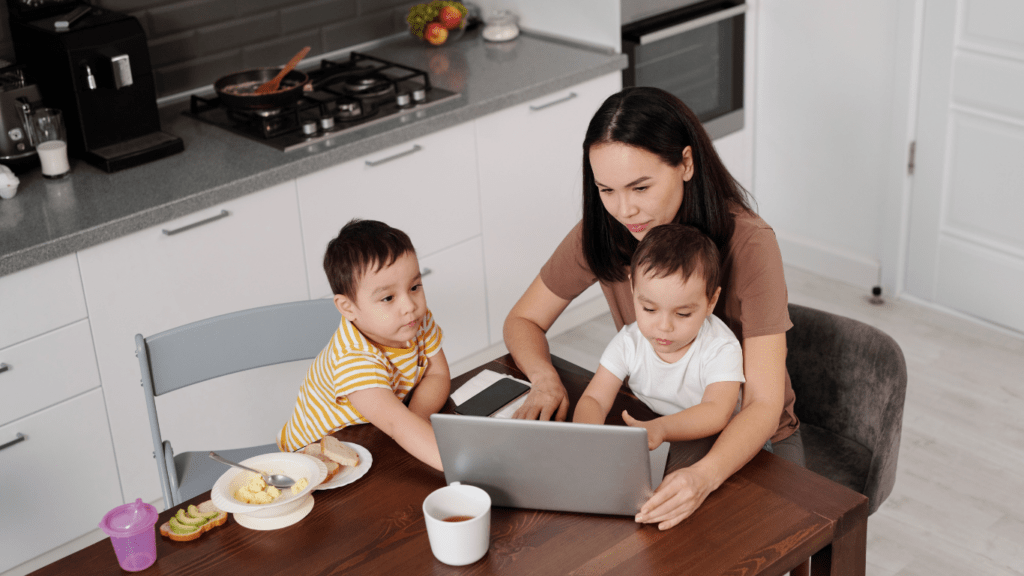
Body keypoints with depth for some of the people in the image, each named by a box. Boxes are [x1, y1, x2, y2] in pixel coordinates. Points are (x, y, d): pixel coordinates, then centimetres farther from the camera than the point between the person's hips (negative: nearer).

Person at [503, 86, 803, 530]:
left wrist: (704, 475, -50)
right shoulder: (601, 234, -13)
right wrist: (545, 380, -23)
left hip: (750, 443, -3)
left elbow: (764, 402, -30)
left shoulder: (748, 243, -25)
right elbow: (522, 321, 0)